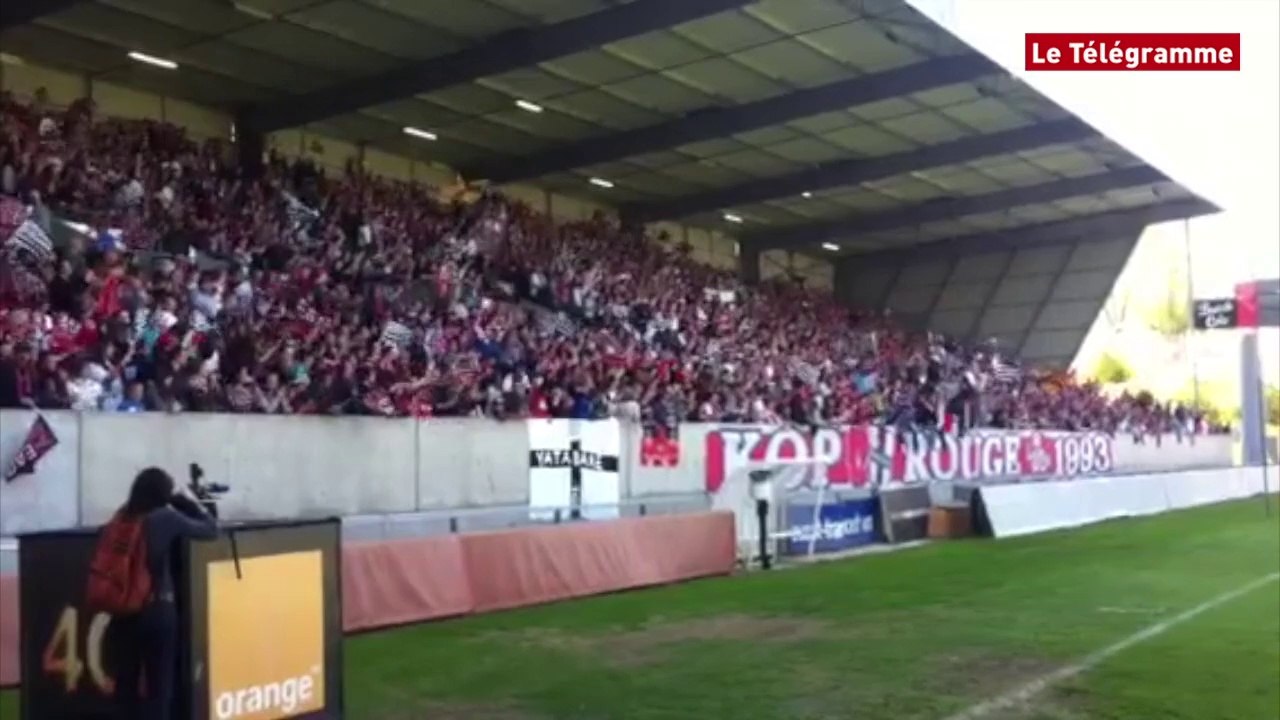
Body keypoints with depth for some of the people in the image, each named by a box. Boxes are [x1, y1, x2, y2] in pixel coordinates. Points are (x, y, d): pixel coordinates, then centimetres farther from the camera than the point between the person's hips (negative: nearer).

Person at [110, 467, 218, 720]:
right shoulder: (166, 518, -9)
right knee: (159, 682, 4)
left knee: (127, 678, 13)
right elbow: (211, 530, -1)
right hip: (158, 610, -5)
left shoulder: (123, 516, 4)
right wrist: (187, 500, 12)